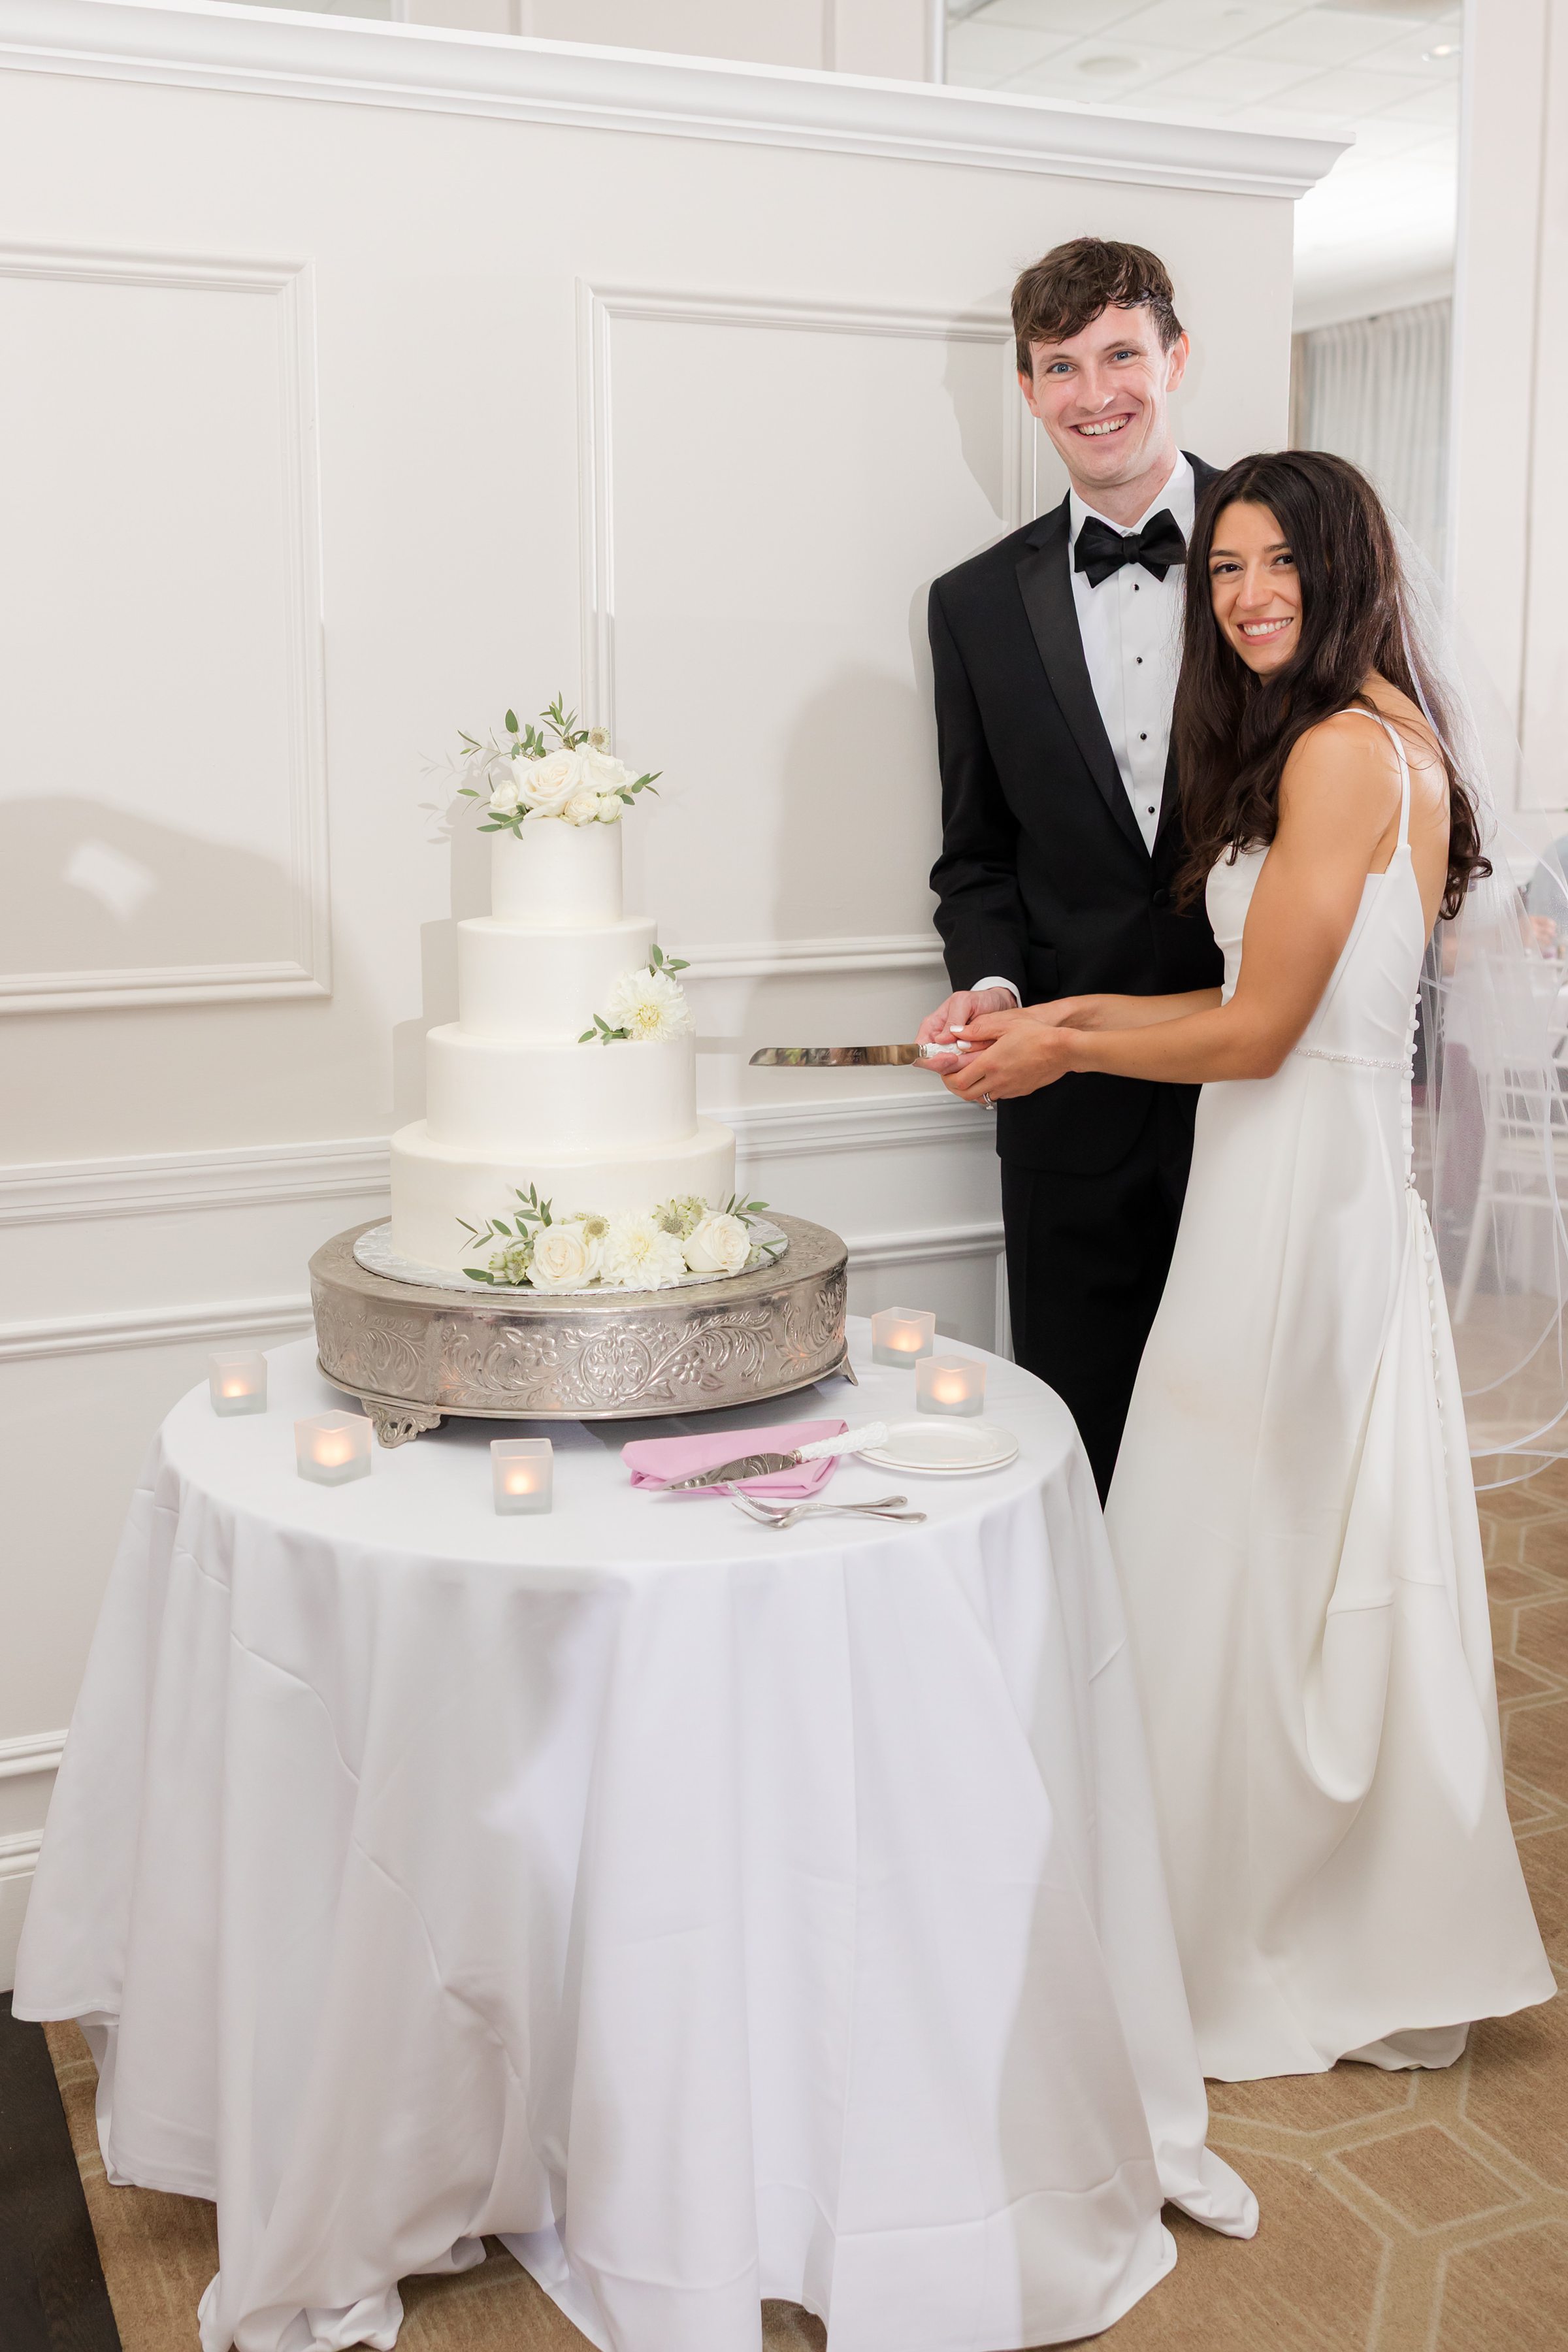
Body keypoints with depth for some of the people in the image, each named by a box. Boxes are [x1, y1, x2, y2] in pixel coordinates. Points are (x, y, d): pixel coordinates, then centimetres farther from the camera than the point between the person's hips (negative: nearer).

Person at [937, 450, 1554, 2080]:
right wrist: (1077, 1017, 13)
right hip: (1338, 1184, 10)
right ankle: (1376, 1942, 30)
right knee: (1338, 1571, 16)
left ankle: (1252, 1969, 21)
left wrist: (1065, 1051, -5)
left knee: (1249, 1571, 3)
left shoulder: (1340, 748, -16)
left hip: (1297, 1195, -10)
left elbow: (1258, 1030, -18)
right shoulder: (1389, 741, 14)